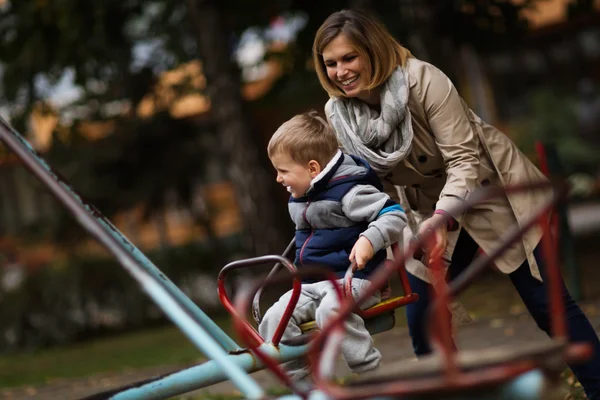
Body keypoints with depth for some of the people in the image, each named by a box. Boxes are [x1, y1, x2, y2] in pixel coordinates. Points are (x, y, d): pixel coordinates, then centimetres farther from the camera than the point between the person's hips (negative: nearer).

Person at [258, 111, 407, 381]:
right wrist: (299, 267, 27)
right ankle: (295, 380, -8)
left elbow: (395, 215, -19)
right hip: (311, 284, 8)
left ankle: (369, 372, -26)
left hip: (352, 278, -8)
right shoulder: (298, 197, 15)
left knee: (330, 310, -38)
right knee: (274, 319, -15)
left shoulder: (348, 190, -14)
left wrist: (369, 240, -35)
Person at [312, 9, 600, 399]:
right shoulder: (337, 113, -11)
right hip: (436, 211, 5)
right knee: (421, 319, 1)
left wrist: (441, 216, -40)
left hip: (495, 193, -5)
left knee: (546, 302, -4)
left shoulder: (424, 81, -27)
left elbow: (463, 159, -26)